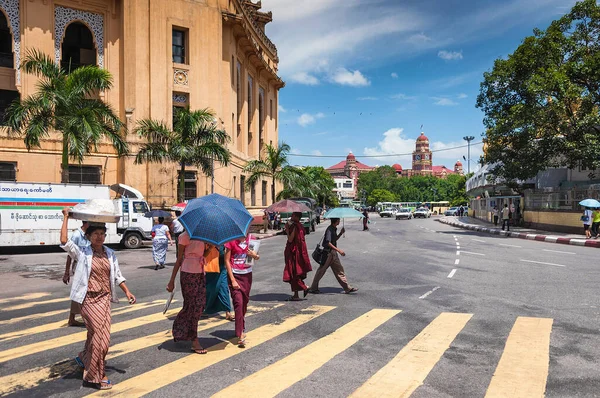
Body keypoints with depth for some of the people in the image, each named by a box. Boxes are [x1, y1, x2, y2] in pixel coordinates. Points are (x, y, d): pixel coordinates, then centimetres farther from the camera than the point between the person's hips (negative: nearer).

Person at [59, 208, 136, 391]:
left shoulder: (110, 254, 6)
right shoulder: (82, 253, -6)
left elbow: (117, 276, 10)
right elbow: (64, 241, -20)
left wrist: (127, 292, 0)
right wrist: (66, 217, -14)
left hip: (105, 298, 5)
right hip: (89, 299, -5)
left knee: (97, 334, 14)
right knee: (100, 334, -8)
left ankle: (84, 358, 44)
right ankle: (95, 376, 6)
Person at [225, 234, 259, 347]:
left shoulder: (251, 238, 2)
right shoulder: (231, 240, -10)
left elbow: (257, 256, 11)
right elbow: (227, 260, -9)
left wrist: (255, 255, -15)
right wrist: (233, 280, -12)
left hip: (247, 275, 5)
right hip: (234, 275, -4)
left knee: (245, 302, 12)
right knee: (238, 302, -13)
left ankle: (241, 328, 32)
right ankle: (240, 335, -11)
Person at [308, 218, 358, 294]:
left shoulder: (334, 229, 11)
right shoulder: (330, 229, -18)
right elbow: (328, 242, -26)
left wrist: (341, 233, 8)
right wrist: (338, 250, -28)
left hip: (333, 253, 9)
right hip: (328, 252, -9)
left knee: (339, 270, 11)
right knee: (321, 271, 0)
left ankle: (347, 288, 16)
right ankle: (313, 288, 10)